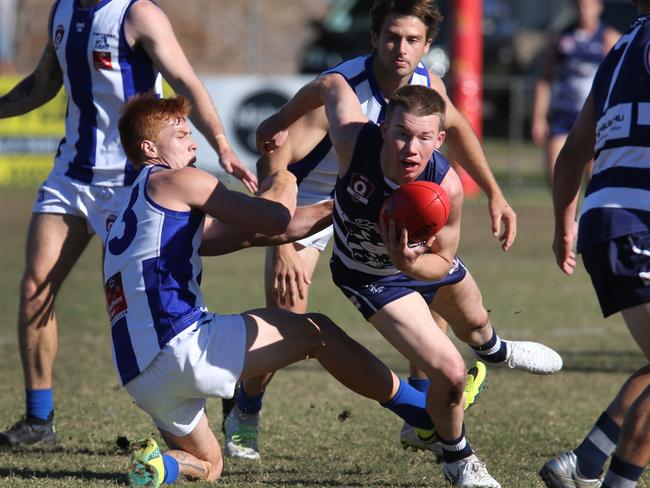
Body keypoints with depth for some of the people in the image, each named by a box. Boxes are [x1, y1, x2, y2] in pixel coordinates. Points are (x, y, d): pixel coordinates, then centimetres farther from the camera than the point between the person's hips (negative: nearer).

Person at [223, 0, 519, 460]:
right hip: (308, 205, -6)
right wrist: (283, 246, -45)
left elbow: (455, 127, 11)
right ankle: (244, 414, 9)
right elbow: (273, 161, -39)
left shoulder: (427, 84, -14)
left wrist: (494, 194, 9)